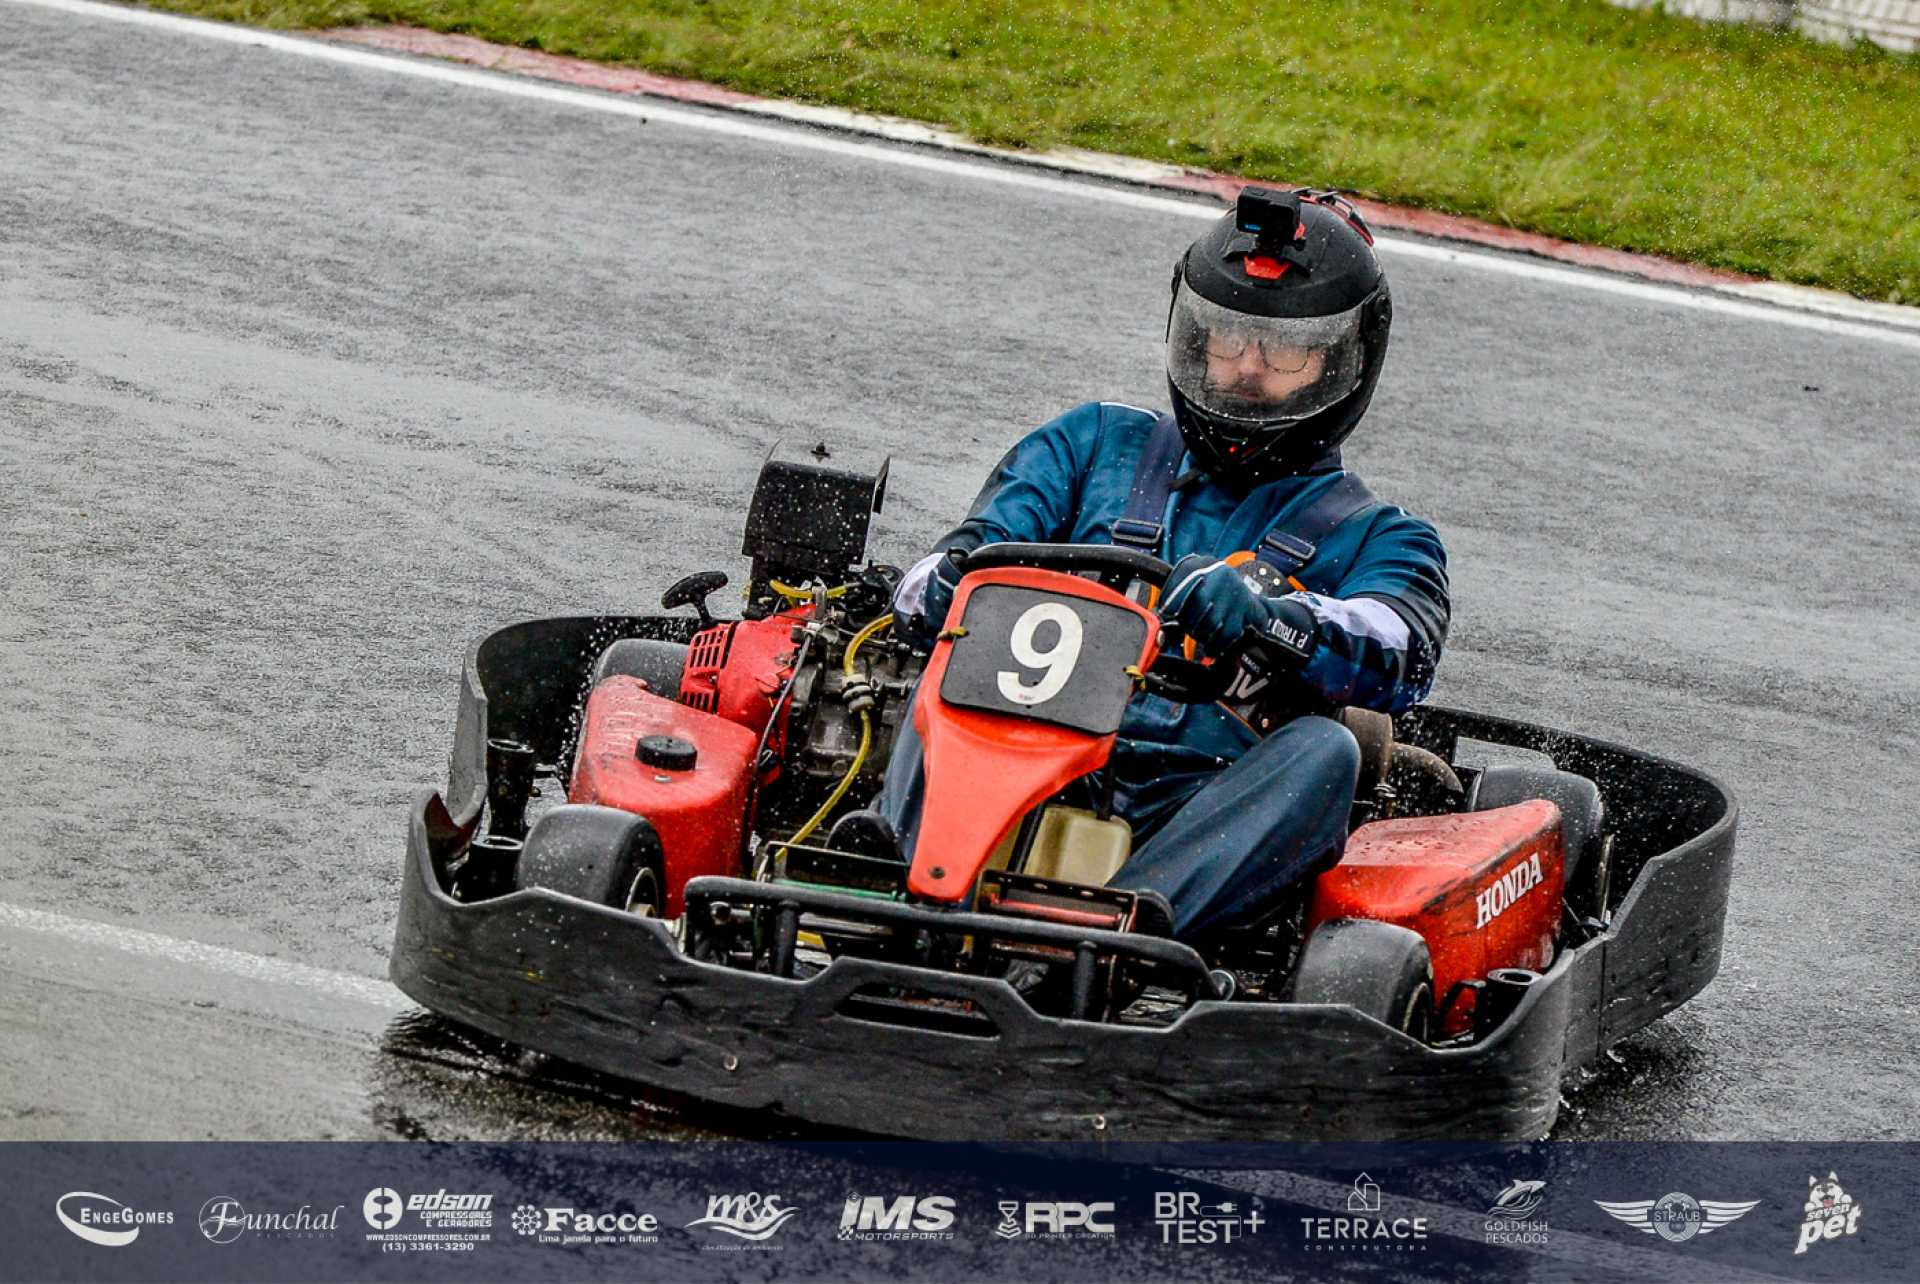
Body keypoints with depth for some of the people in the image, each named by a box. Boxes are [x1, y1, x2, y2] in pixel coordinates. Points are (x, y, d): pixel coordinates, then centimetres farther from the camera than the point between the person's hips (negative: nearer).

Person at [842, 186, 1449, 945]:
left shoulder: (1374, 537, 16)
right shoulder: (1100, 447, 24)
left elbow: (1401, 654, -6)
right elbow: (970, 552, 11)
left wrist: (1262, 617, -27)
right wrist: (945, 584, -15)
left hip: (1198, 819, -2)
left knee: (1320, 748, -30)